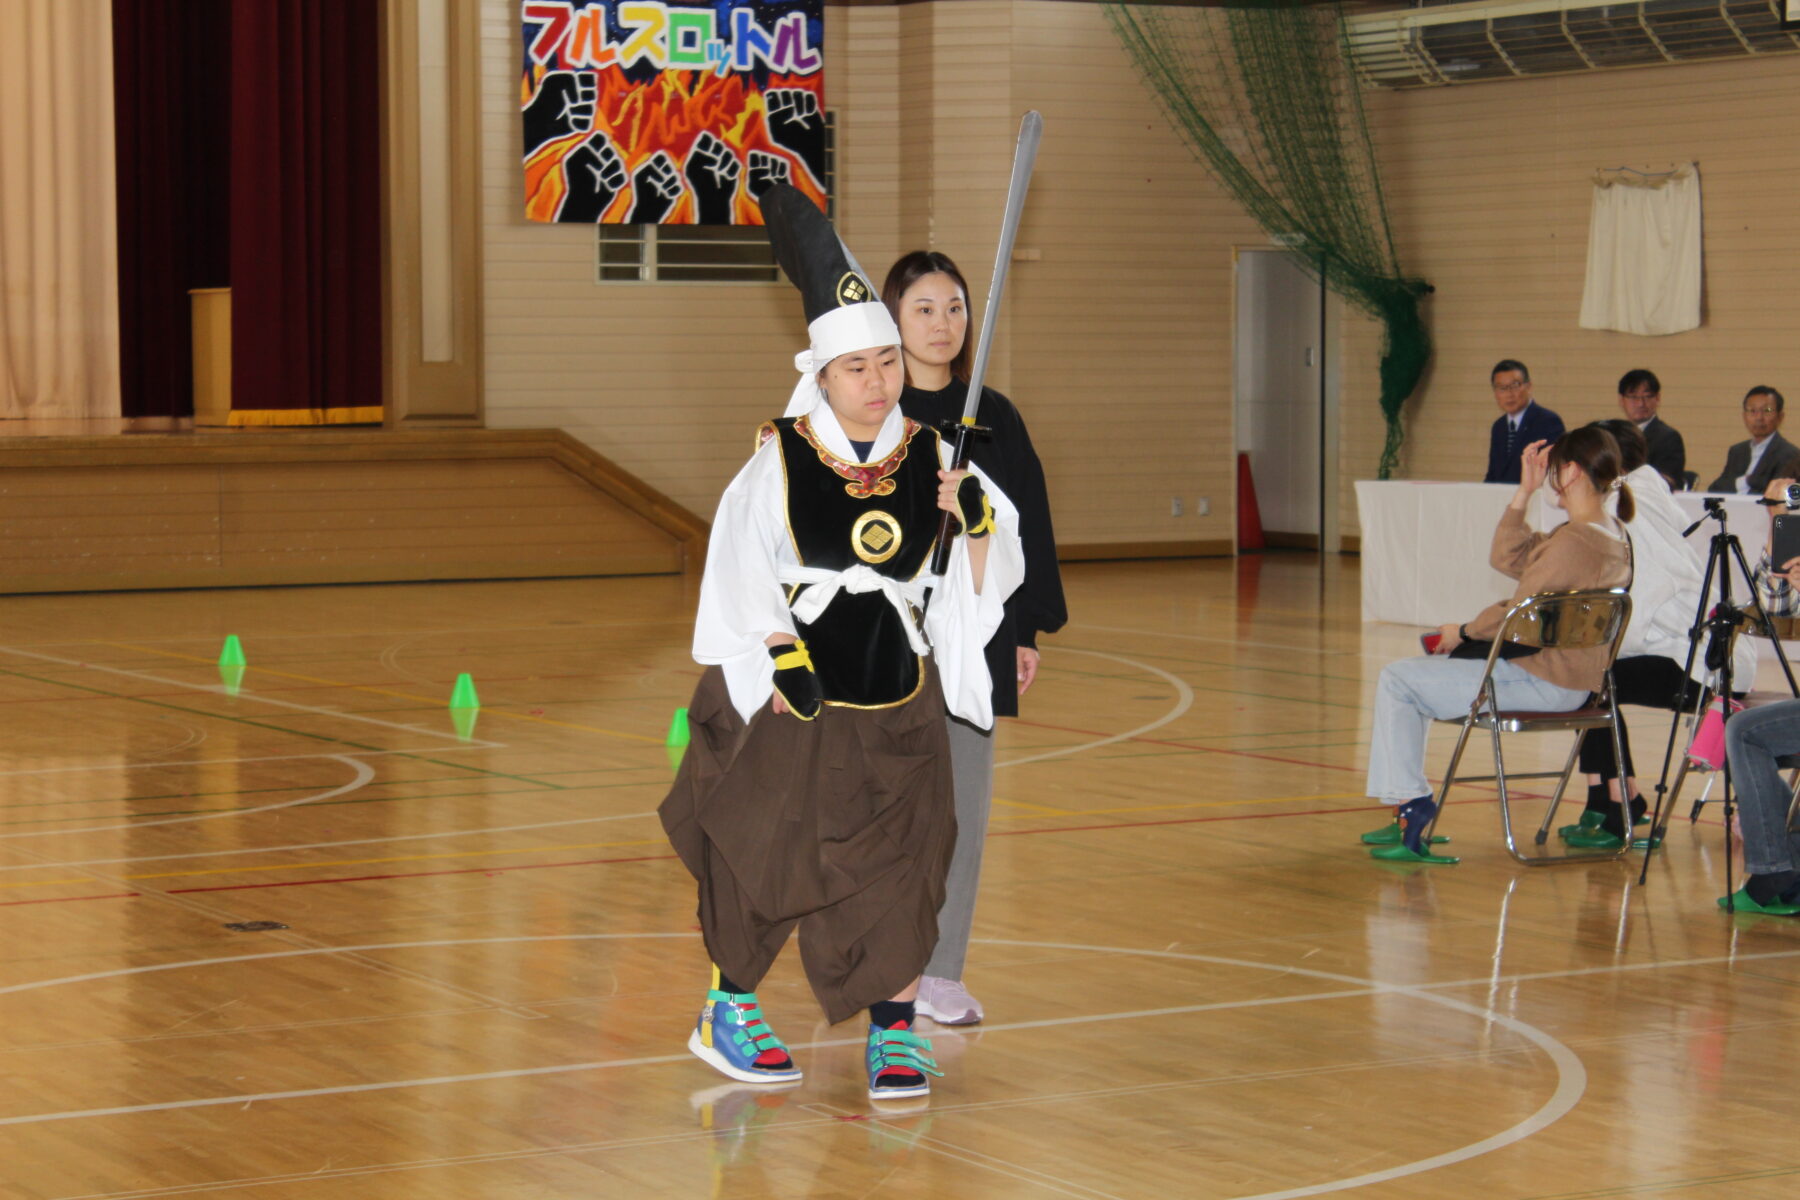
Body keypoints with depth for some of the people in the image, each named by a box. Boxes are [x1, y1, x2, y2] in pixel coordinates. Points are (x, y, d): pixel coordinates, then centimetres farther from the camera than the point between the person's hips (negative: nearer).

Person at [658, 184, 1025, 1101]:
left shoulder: (932, 459, 1)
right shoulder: (779, 460, -7)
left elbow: (984, 585, 4)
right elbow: (739, 572, -4)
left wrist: (977, 520, -15)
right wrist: (780, 653, -15)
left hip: (897, 700, 2)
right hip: (791, 698, -2)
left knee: (898, 859, -2)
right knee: (762, 855, 8)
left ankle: (895, 1031, 12)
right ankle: (728, 1011, 28)